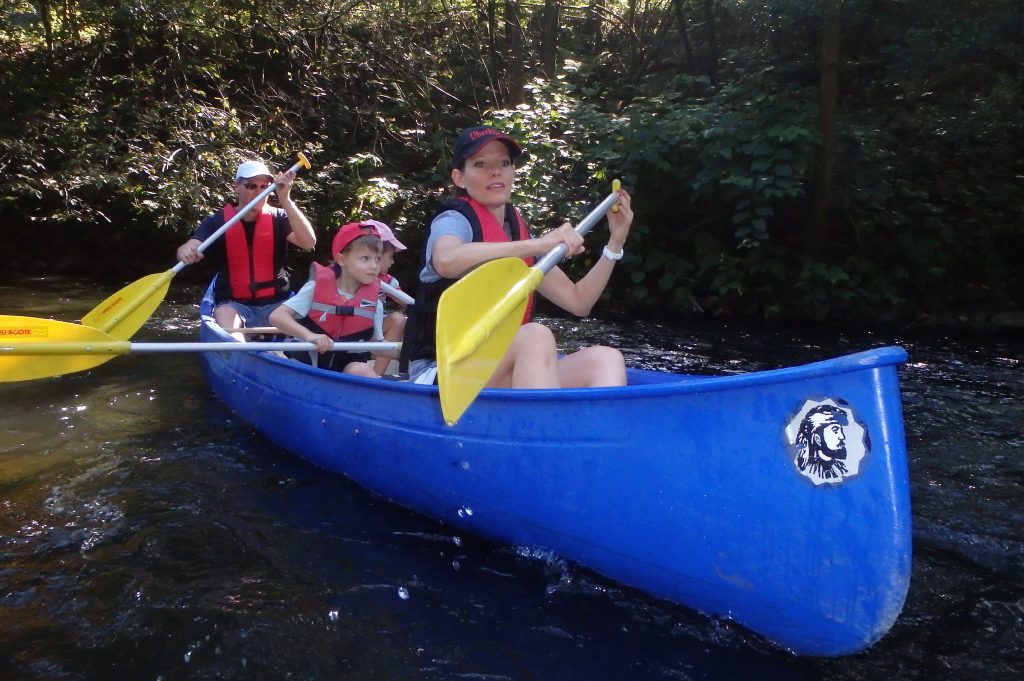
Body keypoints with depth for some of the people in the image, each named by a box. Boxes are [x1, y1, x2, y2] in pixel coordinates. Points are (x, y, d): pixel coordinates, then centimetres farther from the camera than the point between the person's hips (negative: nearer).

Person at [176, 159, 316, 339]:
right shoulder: (218, 221, 2)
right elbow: (191, 247, -13)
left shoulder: (278, 218, 2)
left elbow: (309, 242, -15)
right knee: (224, 314, -33)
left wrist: (285, 199, -24)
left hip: (276, 305, 1)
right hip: (234, 305, -1)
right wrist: (186, 251, -39)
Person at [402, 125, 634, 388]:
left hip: (504, 373, 7)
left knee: (605, 359, -17)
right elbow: (446, 261, -31)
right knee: (535, 336, -34)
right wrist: (536, 244, -33)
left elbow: (578, 302, 14)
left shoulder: (519, 233, 17)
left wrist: (615, 242, 7)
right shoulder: (454, 219, -4)